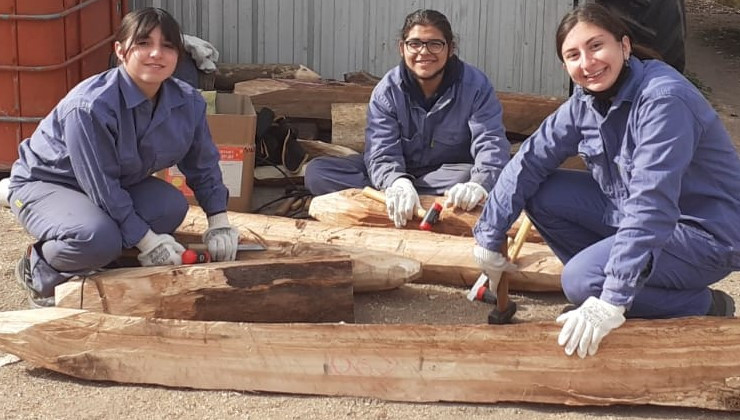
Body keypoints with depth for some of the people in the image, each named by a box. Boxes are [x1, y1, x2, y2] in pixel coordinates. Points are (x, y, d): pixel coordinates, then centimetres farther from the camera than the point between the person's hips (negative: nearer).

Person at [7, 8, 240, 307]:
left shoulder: (188, 103, -14)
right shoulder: (90, 107, -33)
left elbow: (203, 164, 3)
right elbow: (101, 185, -28)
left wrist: (219, 222, 0)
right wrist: (147, 240, -24)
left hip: (118, 185, 7)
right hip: (44, 183, -7)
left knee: (171, 206, -20)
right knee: (98, 237, -36)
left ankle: (104, 255, 2)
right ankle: (39, 269, -3)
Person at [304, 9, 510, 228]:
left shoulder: (475, 85, -15)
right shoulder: (387, 89, -12)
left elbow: (491, 143, -25)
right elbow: (382, 151, -22)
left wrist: (479, 184, -49)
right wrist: (397, 183, -48)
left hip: (451, 174, -1)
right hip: (400, 171, 1)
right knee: (317, 171, -19)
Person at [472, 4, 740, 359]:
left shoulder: (663, 99, -28)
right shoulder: (585, 102, -4)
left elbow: (651, 205, -36)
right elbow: (530, 160, 0)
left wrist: (612, 301, -39)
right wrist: (489, 237, -1)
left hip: (707, 233, -8)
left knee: (581, 282, -24)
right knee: (542, 194, -3)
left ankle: (704, 308, -3)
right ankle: (607, 280, 7)